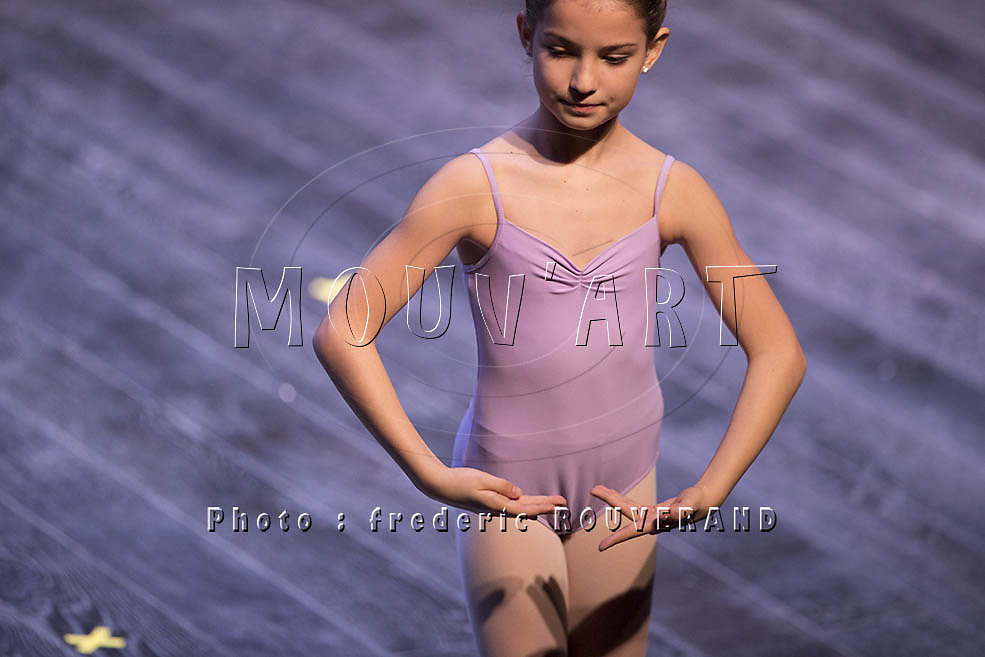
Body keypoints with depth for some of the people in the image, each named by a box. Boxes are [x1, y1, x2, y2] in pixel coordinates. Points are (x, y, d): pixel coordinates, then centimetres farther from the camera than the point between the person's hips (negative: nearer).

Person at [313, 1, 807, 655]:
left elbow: (779, 352, -5)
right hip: (506, 495, -3)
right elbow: (341, 331, -16)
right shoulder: (475, 185, -16)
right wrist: (429, 472, -23)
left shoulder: (674, 191, -8)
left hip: (619, 496, 3)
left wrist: (707, 493, -16)